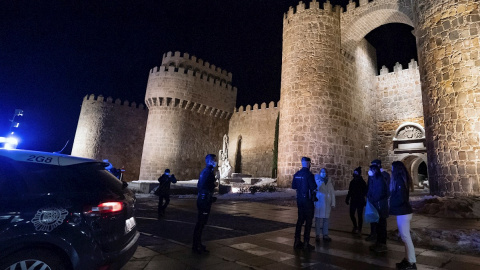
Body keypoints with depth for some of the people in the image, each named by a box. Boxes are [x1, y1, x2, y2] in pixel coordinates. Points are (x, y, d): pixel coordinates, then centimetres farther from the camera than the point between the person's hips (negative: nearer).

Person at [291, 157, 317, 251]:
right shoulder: (309, 174, -17)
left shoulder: (296, 174, 4)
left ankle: (297, 241, 21)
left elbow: (293, 186, 10)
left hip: (299, 199, 7)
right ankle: (306, 243, 7)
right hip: (308, 200, -6)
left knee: (300, 219, 15)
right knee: (308, 221, 3)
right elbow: (313, 187, -20)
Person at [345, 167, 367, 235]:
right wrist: (347, 199, 6)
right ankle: (355, 226, 31)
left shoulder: (362, 182, -9)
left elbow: (365, 192, -10)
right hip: (353, 201, 4)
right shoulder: (352, 182, 4)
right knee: (351, 214, 6)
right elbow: (350, 191, 11)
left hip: (360, 201, -4)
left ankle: (359, 229, 19)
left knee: (360, 215, 4)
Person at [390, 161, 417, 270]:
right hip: (404, 211, 10)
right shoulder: (401, 179, 10)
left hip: (403, 213, -10)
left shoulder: (399, 180, -19)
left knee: (406, 237, -2)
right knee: (405, 237, 15)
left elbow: (400, 199, -21)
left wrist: (391, 206, -6)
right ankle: (408, 259, 23)